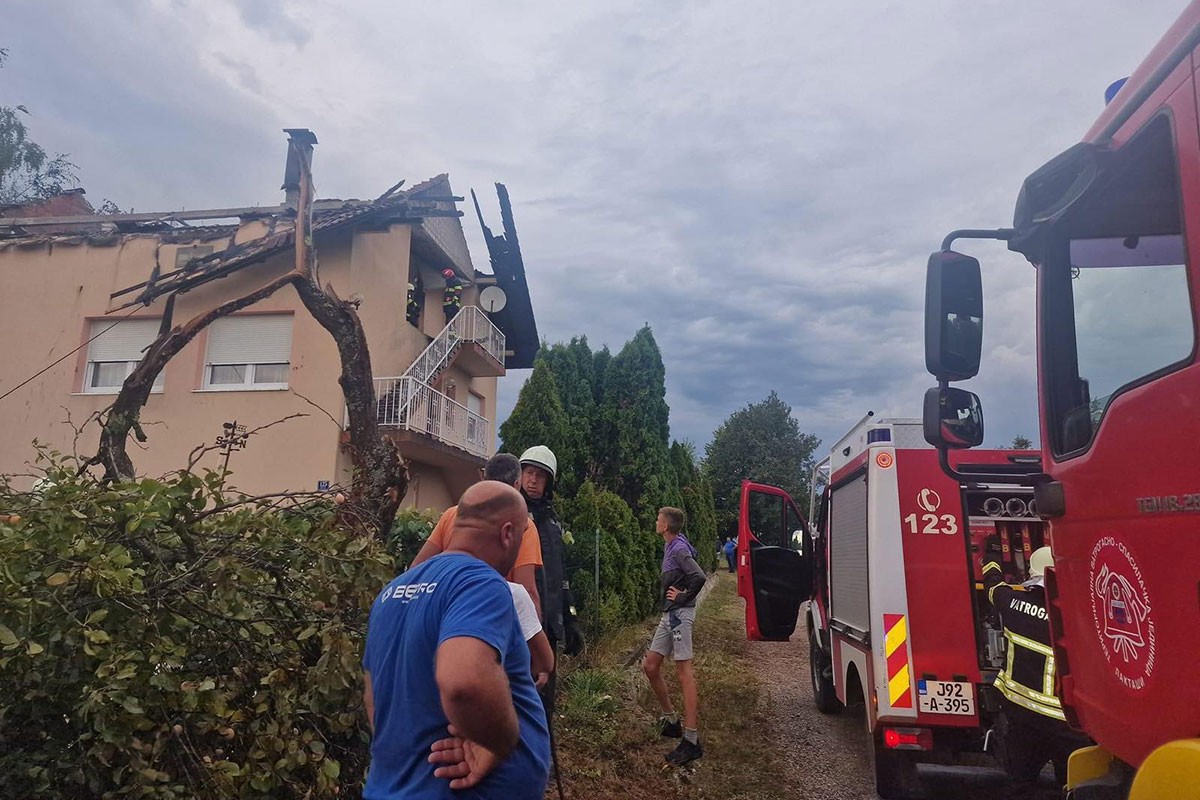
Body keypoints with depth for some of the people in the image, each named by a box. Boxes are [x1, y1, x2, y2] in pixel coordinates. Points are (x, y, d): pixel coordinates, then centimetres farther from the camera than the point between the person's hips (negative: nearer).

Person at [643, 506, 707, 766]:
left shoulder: (679, 548, -14)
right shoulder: (670, 547, 14)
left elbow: (699, 577, -27)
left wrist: (683, 597, -15)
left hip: (679, 614, -10)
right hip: (669, 615, 10)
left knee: (684, 671, -9)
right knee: (650, 666, 12)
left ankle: (691, 740, -8)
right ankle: (670, 720, 24)